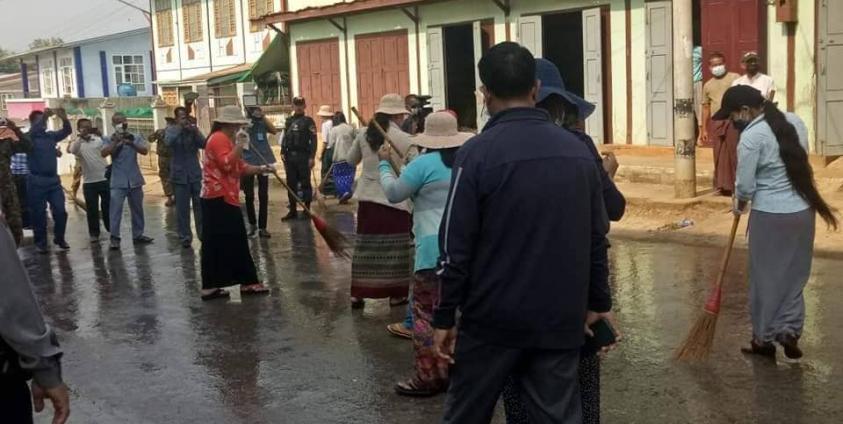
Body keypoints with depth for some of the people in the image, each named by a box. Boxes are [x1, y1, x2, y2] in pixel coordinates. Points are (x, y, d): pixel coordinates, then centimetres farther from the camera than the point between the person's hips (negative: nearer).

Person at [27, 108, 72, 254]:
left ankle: (59, 238, 18)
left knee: (60, 211, 1)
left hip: (54, 180, 4)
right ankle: (40, 242, 13)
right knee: (39, 214, 3)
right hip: (37, 181, -4)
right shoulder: (29, 137, -3)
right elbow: (33, 132, -25)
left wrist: (64, 118, -21)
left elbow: (67, 131, -1)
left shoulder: (51, 135, 10)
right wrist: (44, 116, -36)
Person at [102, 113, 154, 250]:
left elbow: (145, 151, -10)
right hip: (118, 181, -3)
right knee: (115, 209, -9)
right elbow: (104, 153, -15)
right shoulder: (109, 139, 1)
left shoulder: (135, 137, 5)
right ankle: (114, 238, -7)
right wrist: (116, 142, -23)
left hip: (134, 180, 3)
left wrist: (132, 143, -25)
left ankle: (137, 235, 23)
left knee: (137, 209, 11)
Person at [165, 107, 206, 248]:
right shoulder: (171, 130, 1)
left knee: (200, 205, 3)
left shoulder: (193, 129, 6)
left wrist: (196, 132, -20)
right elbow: (168, 142, -19)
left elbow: (204, 144, -6)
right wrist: (180, 127, -22)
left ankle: (203, 234, 12)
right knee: (182, 208, 0)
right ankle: (185, 237, 6)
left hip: (195, 173, 2)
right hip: (179, 174, -2)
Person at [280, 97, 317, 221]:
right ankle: (293, 211, 13)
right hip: (290, 156, 5)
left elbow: (313, 140, -7)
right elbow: (285, 138, 16)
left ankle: (307, 210, 7)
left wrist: (312, 157, -14)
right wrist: (283, 152, 4)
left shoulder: (308, 121, -1)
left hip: (303, 156, -5)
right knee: (291, 184, 7)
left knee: (305, 184, 0)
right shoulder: (288, 121, 14)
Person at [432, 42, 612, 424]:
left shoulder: (478, 152, -12)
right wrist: (597, 302, 19)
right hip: (560, 319, 4)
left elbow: (456, 246, -12)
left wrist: (444, 317, -3)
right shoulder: (579, 151, 4)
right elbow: (596, 239, 9)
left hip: (493, 318, -4)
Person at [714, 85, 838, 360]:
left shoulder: (751, 136, -17)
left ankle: (764, 339, 19)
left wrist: (739, 204, 6)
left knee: (766, 278, 8)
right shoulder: (795, 121, 5)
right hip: (803, 211, 6)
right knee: (794, 275, 16)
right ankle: (789, 332, 15)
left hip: (770, 216, -6)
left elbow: (745, 186, -14)